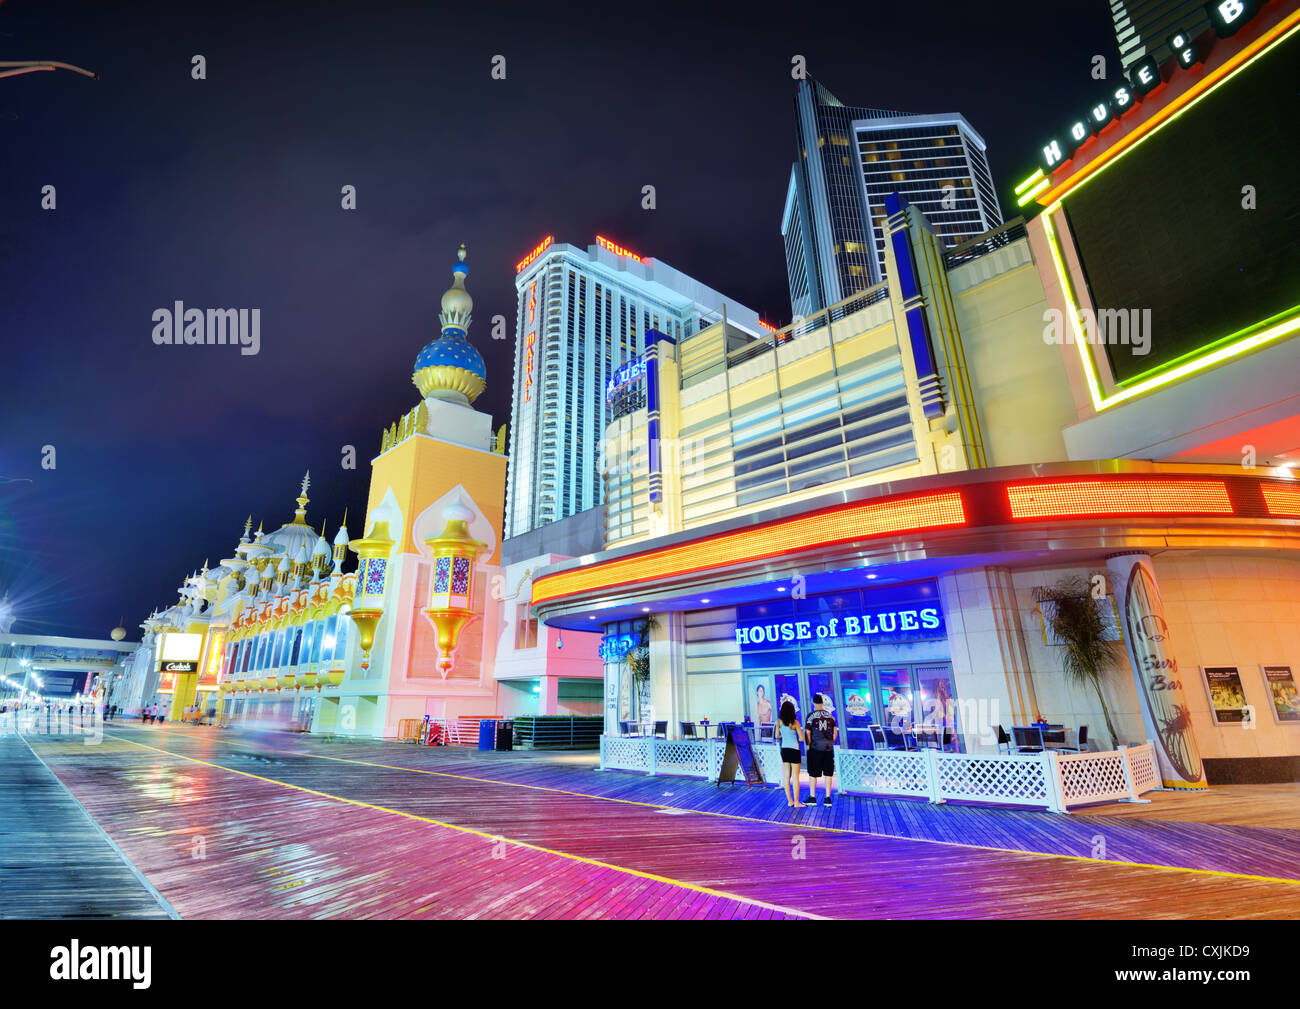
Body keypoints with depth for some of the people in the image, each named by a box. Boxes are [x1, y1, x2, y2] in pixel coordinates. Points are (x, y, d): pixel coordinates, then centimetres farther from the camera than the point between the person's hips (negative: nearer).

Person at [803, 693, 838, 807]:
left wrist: (808, 746, 2)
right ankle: (828, 799, 11)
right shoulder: (830, 716, 6)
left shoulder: (811, 716, -7)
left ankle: (812, 798, 11)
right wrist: (831, 744, 15)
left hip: (815, 748, -4)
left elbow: (807, 733, -8)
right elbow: (835, 732, 8)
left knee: (813, 774, 6)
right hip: (828, 748, 4)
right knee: (828, 773, 9)